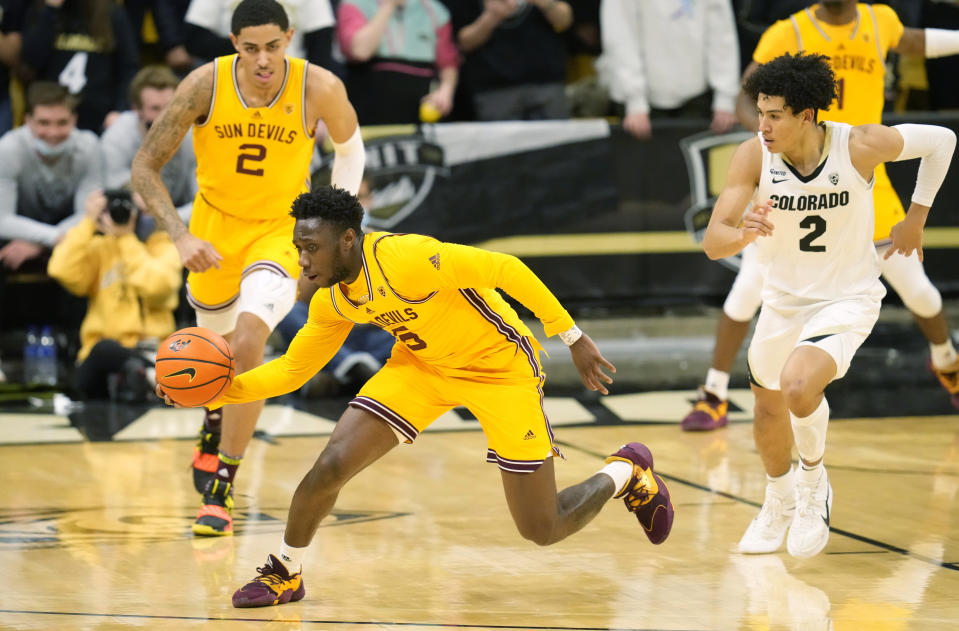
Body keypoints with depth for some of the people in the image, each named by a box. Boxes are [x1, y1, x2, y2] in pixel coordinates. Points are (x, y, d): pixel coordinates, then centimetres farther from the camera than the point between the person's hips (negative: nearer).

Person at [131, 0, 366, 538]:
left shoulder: (321, 89, -21)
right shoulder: (206, 85, -21)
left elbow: (350, 148, 2)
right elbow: (145, 166, -14)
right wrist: (182, 237, -26)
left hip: (281, 230, -2)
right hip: (215, 226, 2)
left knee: (248, 341, -24)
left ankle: (221, 492, -15)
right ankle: (215, 434, 56)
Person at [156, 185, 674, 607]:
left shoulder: (405, 259, -34)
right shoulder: (332, 301, -9)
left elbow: (507, 270, -29)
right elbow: (292, 370, 3)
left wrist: (573, 339, -25)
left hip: (500, 364, -6)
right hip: (422, 365, 6)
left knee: (544, 530, -2)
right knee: (331, 465, -12)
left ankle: (627, 471, 28)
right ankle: (283, 574, 12)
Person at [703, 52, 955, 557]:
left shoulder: (860, 146, -25)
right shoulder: (753, 156, -21)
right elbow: (712, 242, -27)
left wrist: (916, 218, -1)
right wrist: (745, 234, -50)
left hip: (847, 300, -4)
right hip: (782, 300, 4)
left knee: (798, 387, -29)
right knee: (768, 411, 21)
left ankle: (813, 482, 3)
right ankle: (780, 501, 52)